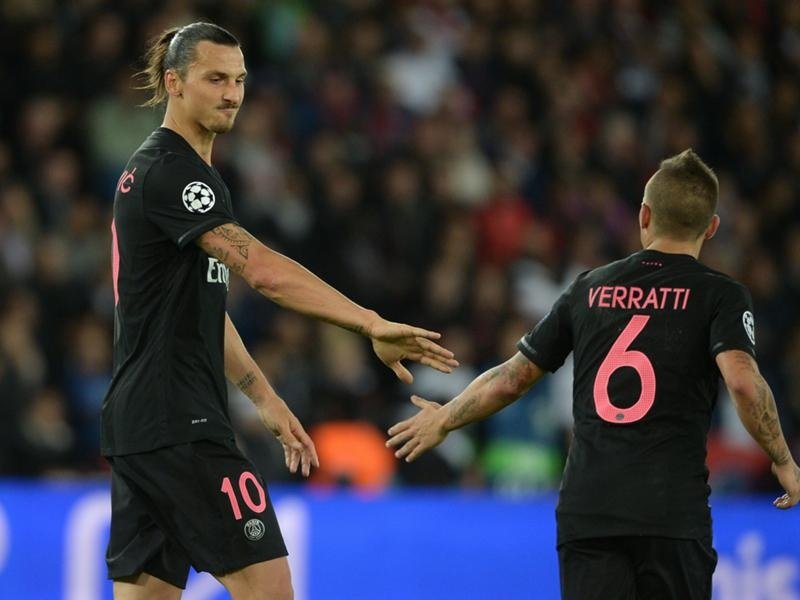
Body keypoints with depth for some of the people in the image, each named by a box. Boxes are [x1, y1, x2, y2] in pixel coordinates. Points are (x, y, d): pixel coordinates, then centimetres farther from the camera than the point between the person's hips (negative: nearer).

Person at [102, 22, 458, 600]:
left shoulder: (153, 170, 19)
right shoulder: (172, 171, -13)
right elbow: (262, 270, -27)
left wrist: (266, 399, 23)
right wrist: (371, 323, -33)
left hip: (137, 422, 10)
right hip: (179, 423, -10)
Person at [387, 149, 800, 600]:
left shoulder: (591, 288, 13)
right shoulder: (720, 295, 2)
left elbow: (512, 379, 18)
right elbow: (743, 380, -16)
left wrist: (444, 420, 34)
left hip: (585, 510, 3)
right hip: (671, 512, -3)